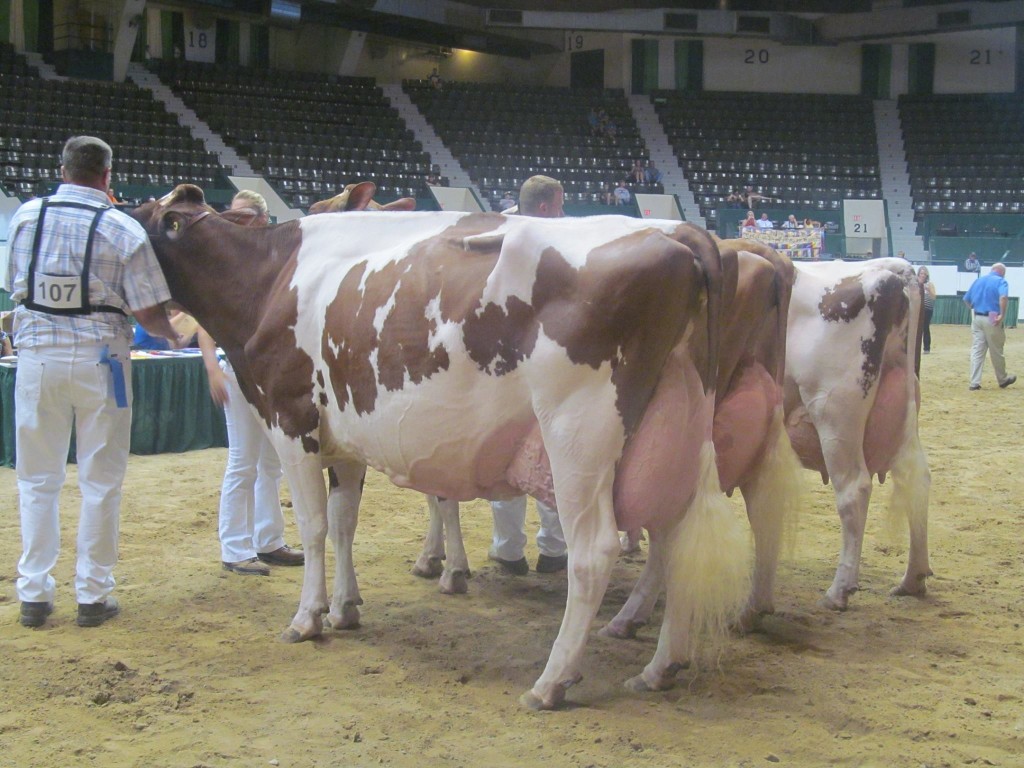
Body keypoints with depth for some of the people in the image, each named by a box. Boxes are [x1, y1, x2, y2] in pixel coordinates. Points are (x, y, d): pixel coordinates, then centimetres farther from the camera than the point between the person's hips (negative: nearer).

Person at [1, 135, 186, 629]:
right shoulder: (124, 230, -9)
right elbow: (148, 312, -9)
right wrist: (174, 337, 11)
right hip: (99, 360, -2)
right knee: (101, 481, 8)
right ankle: (93, 595, 13)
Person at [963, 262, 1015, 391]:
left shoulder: (978, 281, 13)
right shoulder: (1001, 281, -4)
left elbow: (966, 299, 16)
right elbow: (1003, 297, -24)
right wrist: (1002, 315, -20)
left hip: (977, 319, 5)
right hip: (992, 320, -4)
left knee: (976, 351, 4)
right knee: (996, 352, 9)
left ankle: (974, 383, 0)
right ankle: (1002, 380, 26)